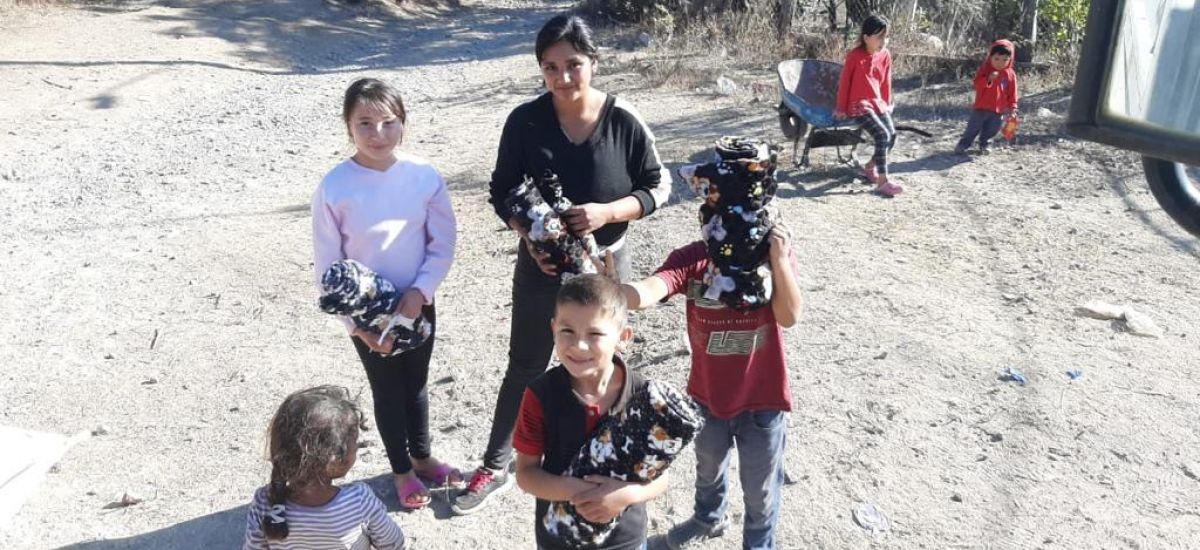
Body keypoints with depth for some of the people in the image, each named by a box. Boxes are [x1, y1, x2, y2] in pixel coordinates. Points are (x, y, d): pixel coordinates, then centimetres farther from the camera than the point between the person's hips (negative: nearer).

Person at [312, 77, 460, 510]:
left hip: (417, 304, 2)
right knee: (387, 390, 15)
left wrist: (418, 292, -16)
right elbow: (327, 267, -11)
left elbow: (443, 244, -5)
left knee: (416, 384, 21)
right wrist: (356, 323, -13)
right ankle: (402, 470, 38)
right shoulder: (334, 189, -18)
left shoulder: (424, 176, -13)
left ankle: (422, 457, 45)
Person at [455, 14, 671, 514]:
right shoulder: (525, 121, -11)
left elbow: (658, 186, -5)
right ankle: (495, 467, 29)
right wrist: (529, 237, -19)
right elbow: (502, 192, -2)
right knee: (525, 366, 13)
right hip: (540, 266, 0)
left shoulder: (624, 121, -13)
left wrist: (607, 213, -22)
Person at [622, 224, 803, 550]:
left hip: (762, 397, -2)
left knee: (760, 488, 18)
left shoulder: (774, 253, -14)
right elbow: (650, 291, -37)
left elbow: (789, 316, -23)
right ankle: (708, 519, 61)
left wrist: (779, 260, -34)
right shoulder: (692, 258, -18)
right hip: (707, 393, 2)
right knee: (709, 467, 30)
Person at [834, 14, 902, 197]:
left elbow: (886, 81, 14)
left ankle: (870, 168, 17)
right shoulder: (855, 56, -14)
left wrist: (887, 103, 18)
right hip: (858, 105, -7)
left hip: (877, 103, 7)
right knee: (882, 135, -22)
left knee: (892, 135, -6)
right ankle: (883, 182, -20)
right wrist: (841, 109, -5)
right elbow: (844, 82, -8)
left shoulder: (885, 55, 3)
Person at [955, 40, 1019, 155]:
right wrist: (988, 79, -33)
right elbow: (977, 84, -17)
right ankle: (963, 145, 12)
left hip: (999, 110, 2)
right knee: (973, 128, 2)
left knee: (991, 130, 12)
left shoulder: (1010, 74, 0)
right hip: (981, 107, -2)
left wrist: (1012, 107, -2)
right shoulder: (985, 69, -6)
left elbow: (1012, 93, 3)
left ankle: (984, 145, 31)